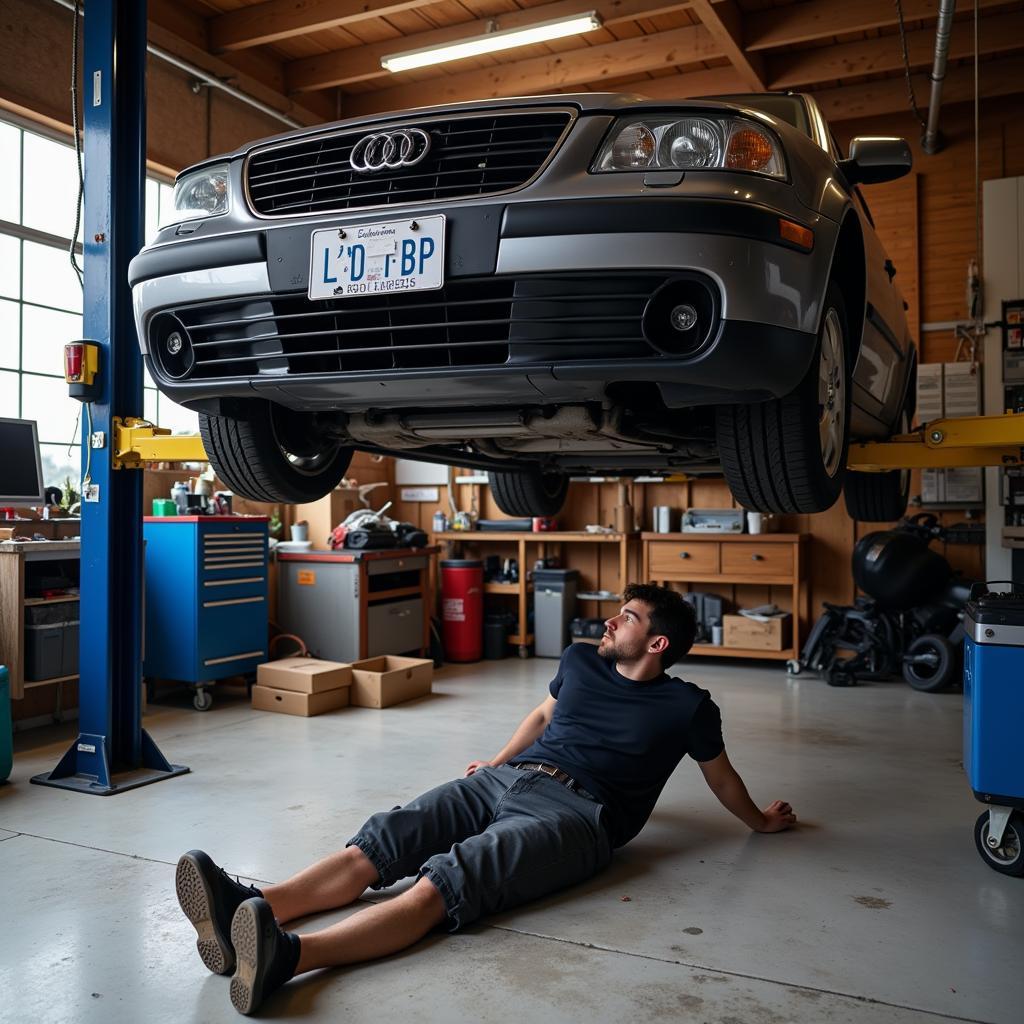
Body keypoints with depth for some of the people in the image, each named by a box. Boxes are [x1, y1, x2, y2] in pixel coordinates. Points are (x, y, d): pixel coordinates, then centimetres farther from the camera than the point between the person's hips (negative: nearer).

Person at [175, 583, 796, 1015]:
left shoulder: (687, 707, 6)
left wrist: (760, 820, 35)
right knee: (382, 839, -21)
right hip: (507, 779, 7)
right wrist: (495, 763, 42)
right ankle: (250, 909, -41)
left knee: (448, 879, -34)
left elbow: (721, 775, 22)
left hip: (576, 810, -6)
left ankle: (287, 957, -56)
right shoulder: (581, 661, 19)